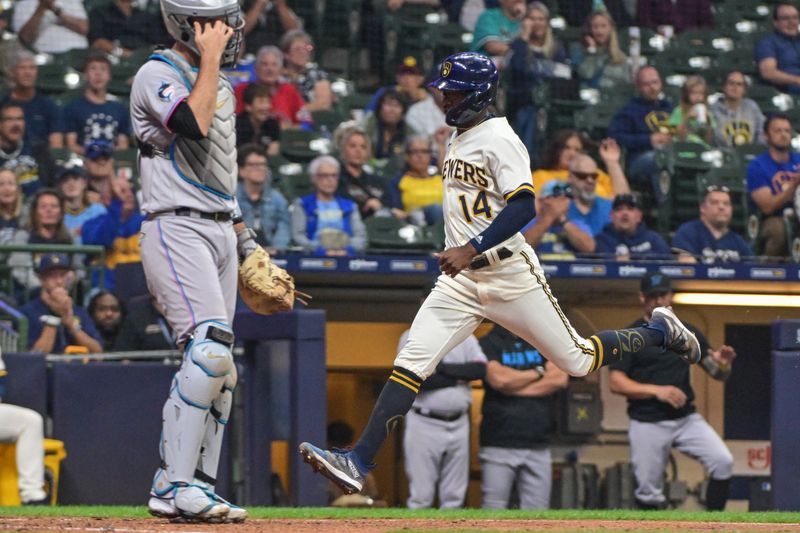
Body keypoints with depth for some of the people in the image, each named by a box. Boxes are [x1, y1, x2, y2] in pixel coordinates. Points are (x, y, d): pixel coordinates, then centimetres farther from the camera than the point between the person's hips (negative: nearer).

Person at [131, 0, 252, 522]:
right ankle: (174, 486, -21)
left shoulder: (221, 85, 19)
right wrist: (210, 58, -15)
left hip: (221, 231, 9)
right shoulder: (158, 74, -7)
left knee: (220, 370, 5)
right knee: (210, 348, -22)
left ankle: (198, 489, 10)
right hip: (178, 229, -9)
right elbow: (194, 124, -27)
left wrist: (245, 238, 23)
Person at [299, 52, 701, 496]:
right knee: (411, 363, -9)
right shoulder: (460, 139, 14)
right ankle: (359, 462, -17)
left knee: (577, 361, 3)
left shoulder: (499, 139, -14)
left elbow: (523, 207, -25)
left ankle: (661, 331, 28)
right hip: (461, 280, 7)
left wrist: (472, 249, -32)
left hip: (510, 275, -7)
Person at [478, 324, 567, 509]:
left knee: (537, 509, 1)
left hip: (538, 446, 4)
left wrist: (514, 388, -7)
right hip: (499, 445, -4)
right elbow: (498, 378, -15)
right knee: (493, 508, -5)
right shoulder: (489, 343, 2)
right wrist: (538, 373, -1)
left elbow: (560, 378, -1)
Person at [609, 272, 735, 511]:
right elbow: (615, 382, -7)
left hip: (687, 419, 2)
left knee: (723, 461, -17)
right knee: (648, 494, -1)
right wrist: (657, 390, -19)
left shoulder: (688, 333, 10)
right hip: (647, 425, -2)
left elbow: (717, 374, 12)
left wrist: (723, 365, -13)